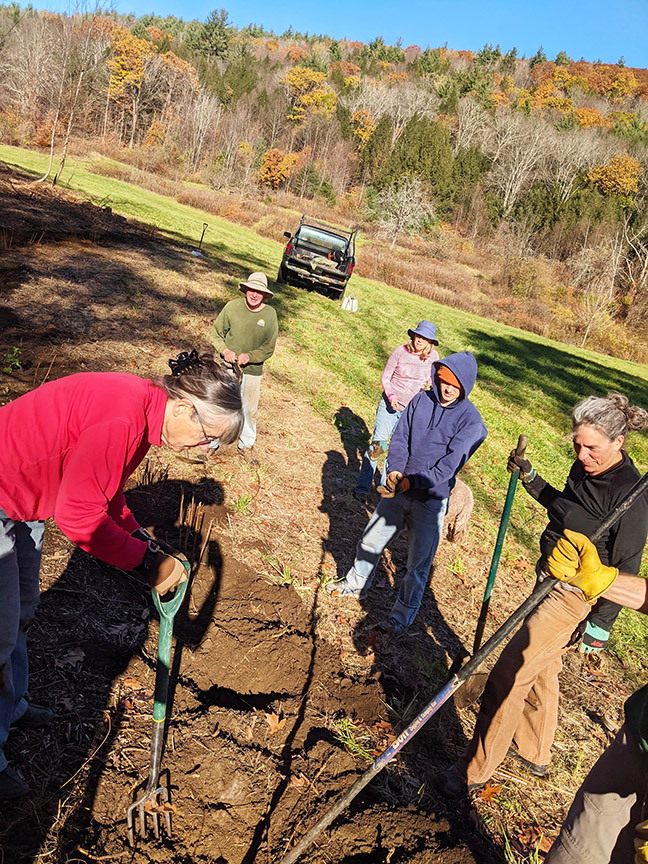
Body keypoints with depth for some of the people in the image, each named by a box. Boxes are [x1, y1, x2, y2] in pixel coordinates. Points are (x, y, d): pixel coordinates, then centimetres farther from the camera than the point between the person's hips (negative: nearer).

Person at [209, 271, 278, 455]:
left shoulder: (270, 314, -7)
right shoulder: (232, 306, -9)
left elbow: (268, 348, -3)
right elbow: (216, 332, 2)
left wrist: (250, 356, -19)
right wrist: (224, 350, -15)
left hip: (253, 370, 1)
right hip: (227, 365, -1)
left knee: (249, 409, 14)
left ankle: (247, 443, 38)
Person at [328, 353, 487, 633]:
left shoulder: (470, 420, -13)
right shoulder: (421, 400, -1)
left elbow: (449, 465, -20)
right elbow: (400, 439, 0)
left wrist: (412, 482, -27)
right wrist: (394, 471, -16)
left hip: (429, 501, -4)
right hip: (398, 491, 4)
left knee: (418, 565, 6)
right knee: (370, 541, 18)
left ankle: (402, 617, 26)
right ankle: (355, 583, 44)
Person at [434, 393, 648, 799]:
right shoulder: (585, 469, 0)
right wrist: (529, 476, 9)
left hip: (575, 598, -9)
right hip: (552, 580, 9)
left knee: (508, 676, -4)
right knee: (540, 668, 24)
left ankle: (474, 772, 13)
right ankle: (534, 753, 47)